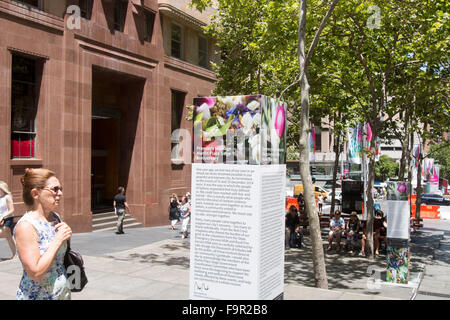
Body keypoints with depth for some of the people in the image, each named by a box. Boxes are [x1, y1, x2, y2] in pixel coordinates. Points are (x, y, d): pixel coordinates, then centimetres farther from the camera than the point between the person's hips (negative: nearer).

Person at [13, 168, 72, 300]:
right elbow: (35, 273, -24)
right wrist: (58, 240, -20)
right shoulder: (25, 226, -18)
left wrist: (66, 236, -4)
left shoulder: (56, 217, 2)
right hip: (36, 296, -6)